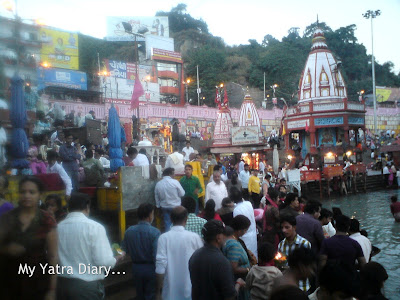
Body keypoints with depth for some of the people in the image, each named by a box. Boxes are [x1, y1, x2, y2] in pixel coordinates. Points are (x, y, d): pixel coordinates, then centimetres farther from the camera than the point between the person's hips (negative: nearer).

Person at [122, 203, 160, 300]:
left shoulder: (129, 231, -7)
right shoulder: (155, 232, -21)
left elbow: (124, 250, 3)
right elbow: (157, 255, -23)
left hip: (136, 268, 4)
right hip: (151, 268, -4)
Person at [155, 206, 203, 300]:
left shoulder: (164, 238, -10)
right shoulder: (194, 237, -9)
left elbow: (160, 266, -11)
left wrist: (158, 291, -1)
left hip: (170, 293, 0)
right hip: (190, 291, 0)